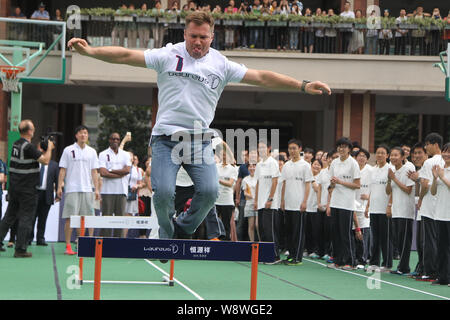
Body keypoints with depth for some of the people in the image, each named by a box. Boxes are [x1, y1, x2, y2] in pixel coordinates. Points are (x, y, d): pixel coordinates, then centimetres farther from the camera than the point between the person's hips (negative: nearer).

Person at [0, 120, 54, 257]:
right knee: (26, 218, -2)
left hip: (14, 188, 8)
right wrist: (49, 148, -2)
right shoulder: (28, 147, -18)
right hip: (28, 189, -8)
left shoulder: (16, 144, 9)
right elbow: (45, 160, -18)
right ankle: (20, 250, -2)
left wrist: (41, 148, 17)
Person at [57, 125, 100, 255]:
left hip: (87, 189, 3)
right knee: (70, 218, -6)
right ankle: (68, 246, -2)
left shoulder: (92, 152, 12)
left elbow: (94, 172, 12)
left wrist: (96, 189, 5)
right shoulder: (68, 150, 5)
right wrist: (59, 187, -4)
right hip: (71, 189, -3)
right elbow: (62, 170, 4)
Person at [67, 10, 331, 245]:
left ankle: (185, 230, 12)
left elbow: (262, 78, 4)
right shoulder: (168, 56, 0)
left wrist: (303, 86, -2)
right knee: (163, 192, -17)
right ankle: (166, 236, 13)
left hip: (199, 139, 2)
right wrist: (90, 51, -18)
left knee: (209, 191, -16)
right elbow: (126, 56, -6)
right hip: (166, 137, -2)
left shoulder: (222, 65, 5)